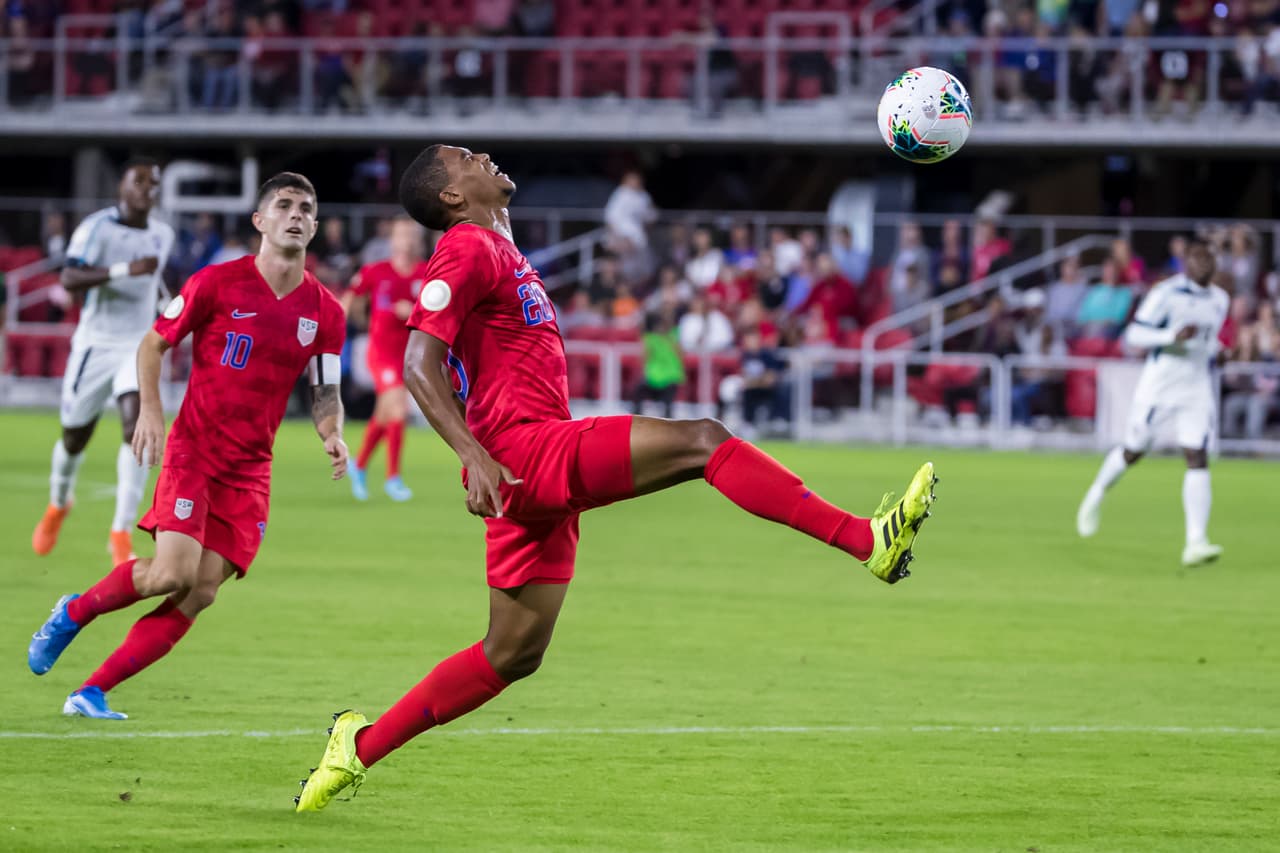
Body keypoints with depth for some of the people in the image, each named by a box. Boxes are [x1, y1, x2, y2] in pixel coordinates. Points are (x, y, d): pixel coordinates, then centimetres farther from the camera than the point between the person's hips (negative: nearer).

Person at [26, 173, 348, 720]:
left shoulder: (324, 313, 4)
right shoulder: (218, 283, -5)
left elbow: (326, 394, 12)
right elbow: (153, 344, 3)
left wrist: (332, 434, -10)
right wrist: (150, 410, -11)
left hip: (250, 470, 4)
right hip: (194, 451, -4)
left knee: (201, 592, -8)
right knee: (174, 573, -20)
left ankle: (93, 692, 0)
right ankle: (74, 612, 9)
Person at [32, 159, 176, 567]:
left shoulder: (162, 235, 7)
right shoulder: (97, 227, -12)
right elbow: (69, 278, -26)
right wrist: (125, 270, -34)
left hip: (139, 345, 3)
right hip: (96, 343, -3)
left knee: (136, 427, -19)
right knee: (75, 437, 9)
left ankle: (121, 533, -17)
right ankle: (58, 503, 42)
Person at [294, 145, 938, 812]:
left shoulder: (498, 251, 25)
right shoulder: (468, 250, -5)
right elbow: (419, 363, -16)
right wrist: (474, 455, -26)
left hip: (537, 476, 10)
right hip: (525, 451, -10)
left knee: (513, 654, 11)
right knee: (703, 440, -18)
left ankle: (360, 747, 16)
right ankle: (868, 540, -24)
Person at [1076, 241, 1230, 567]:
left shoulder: (1219, 300, 9)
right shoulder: (1166, 293, -12)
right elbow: (1134, 334, -15)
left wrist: (1214, 349, 8)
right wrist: (1173, 337, -27)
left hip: (1197, 390, 4)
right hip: (1158, 385, -4)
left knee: (1198, 459, -10)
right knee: (1133, 452, 10)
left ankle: (1196, 542, -15)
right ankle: (1097, 494, 42)